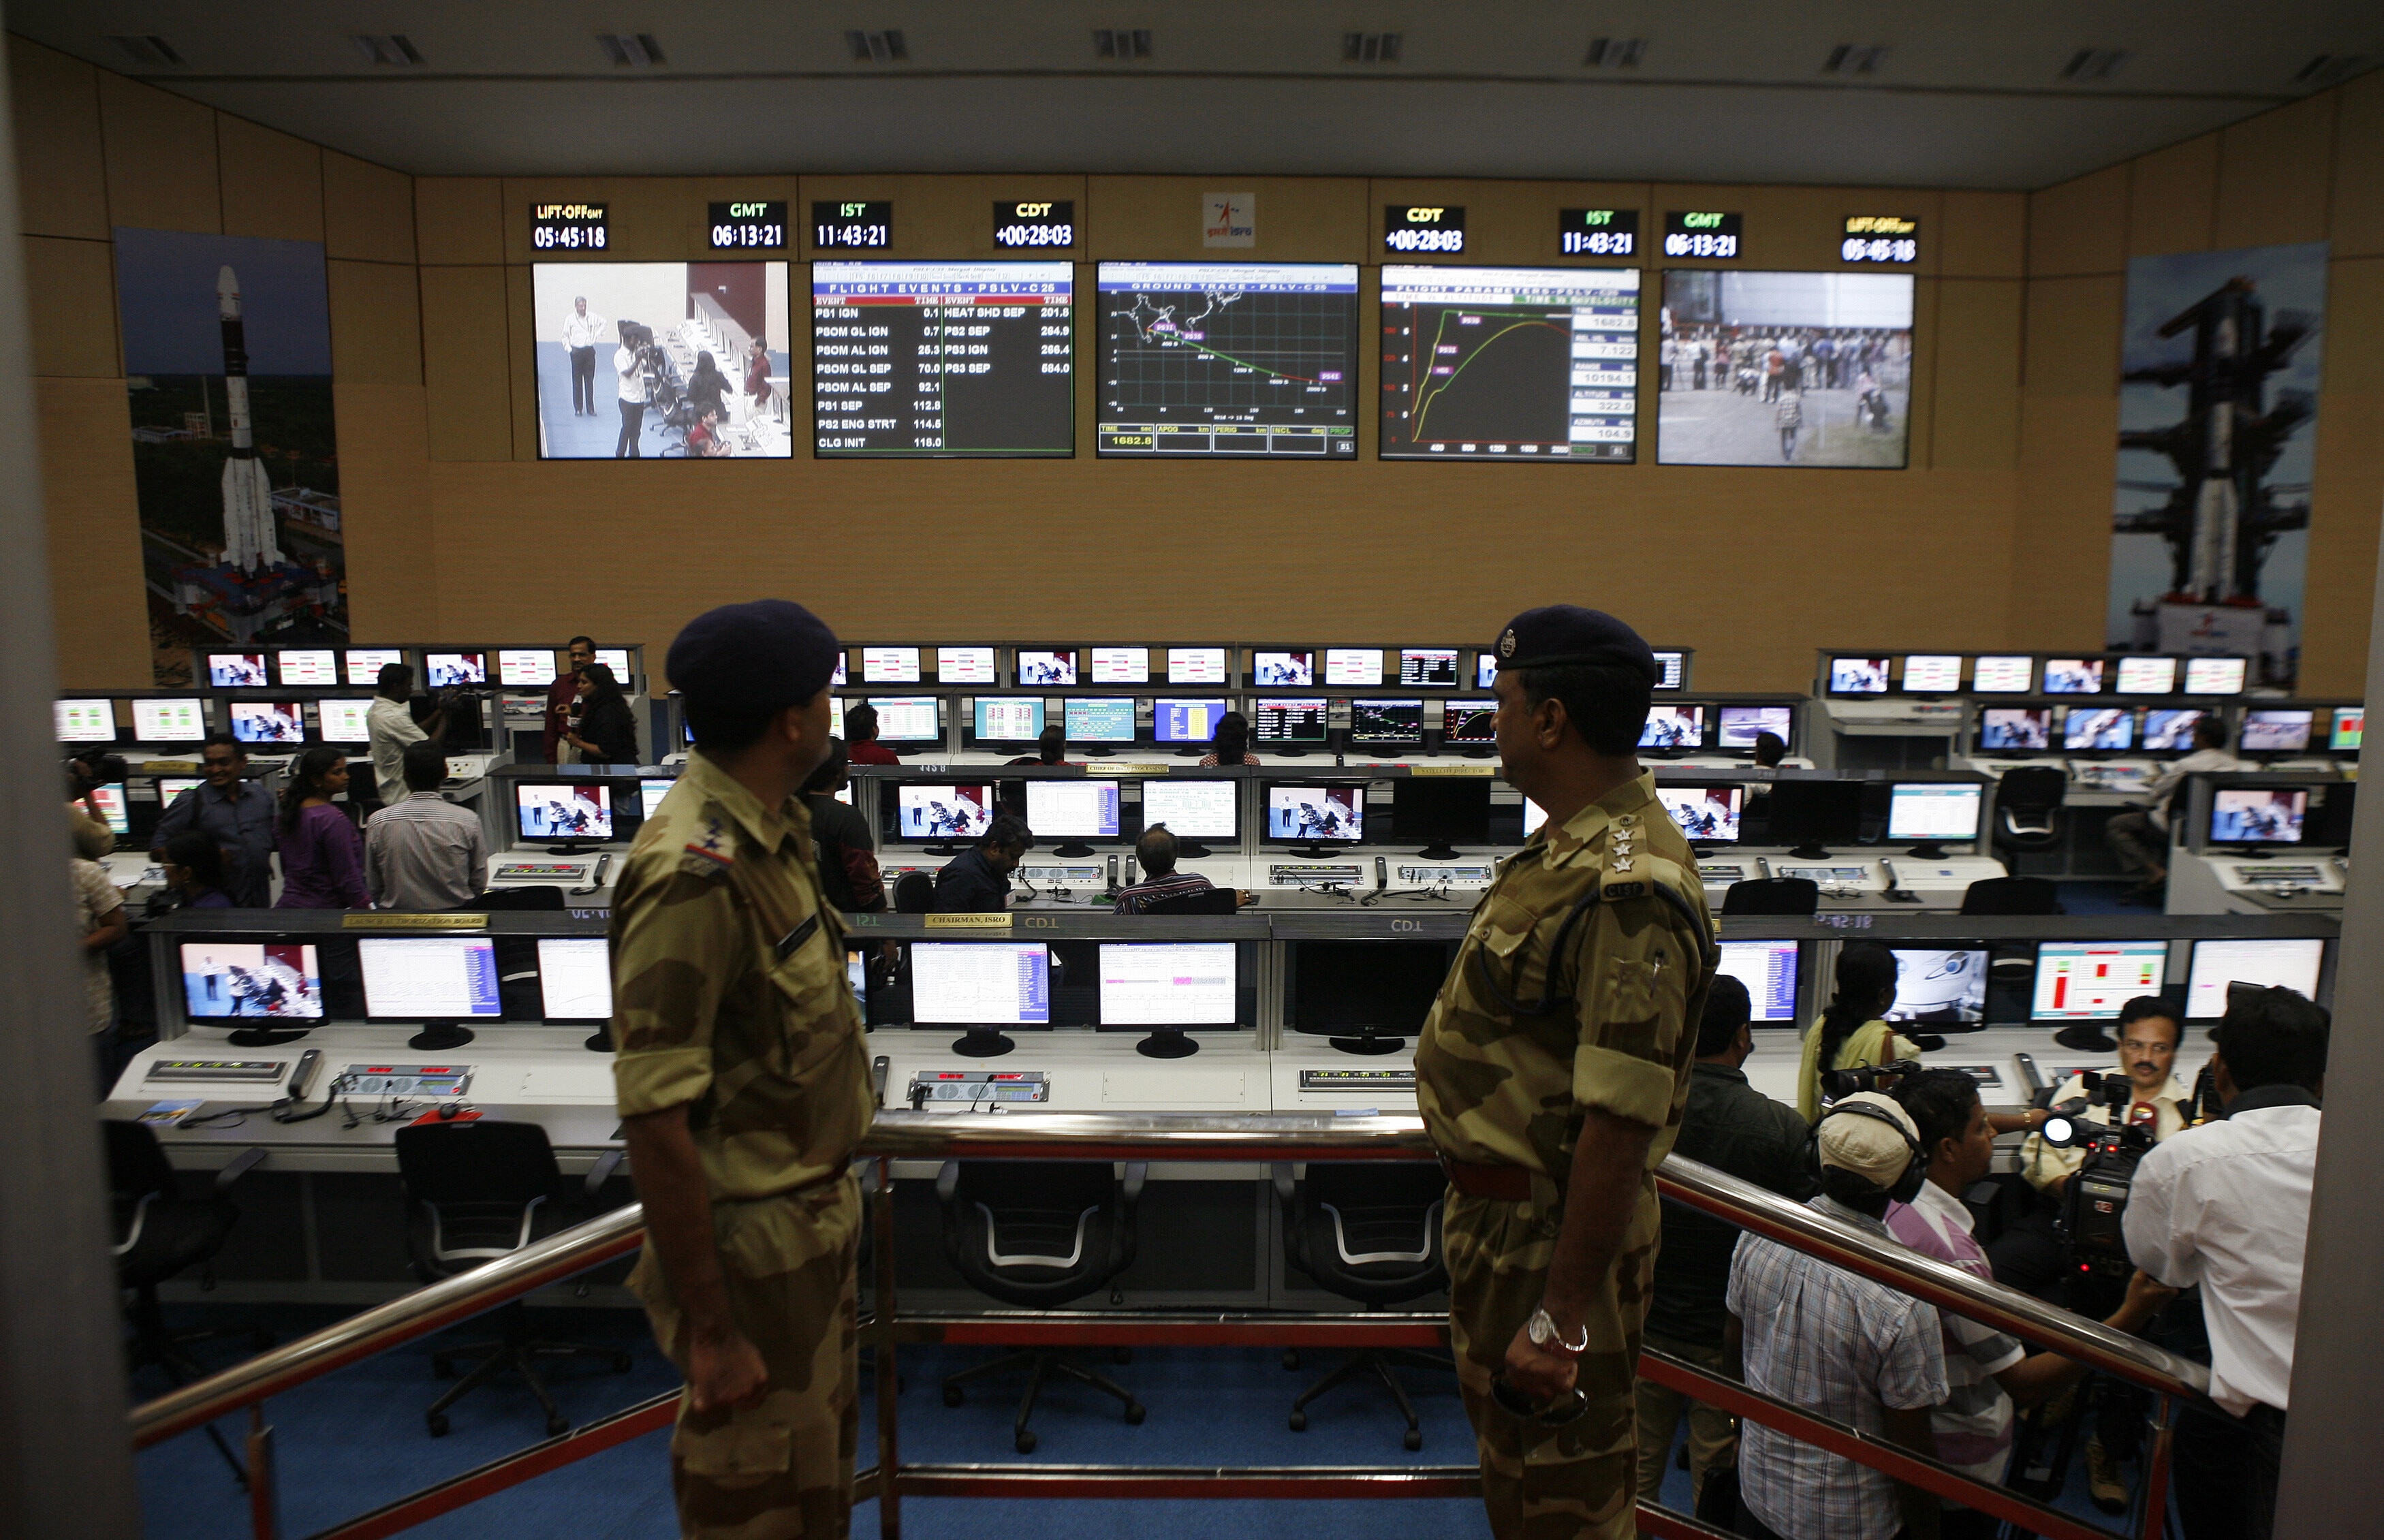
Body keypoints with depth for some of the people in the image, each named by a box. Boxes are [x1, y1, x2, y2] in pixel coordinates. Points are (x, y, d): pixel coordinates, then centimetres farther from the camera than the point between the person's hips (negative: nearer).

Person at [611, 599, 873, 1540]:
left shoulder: (773, 833, 3)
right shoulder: (694, 874, -26)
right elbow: (655, 1121, -26)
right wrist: (711, 1332, -23)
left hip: (814, 1227, 9)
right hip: (753, 1249, -9)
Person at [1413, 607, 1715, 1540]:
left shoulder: (1625, 893, -29)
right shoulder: (1571, 845, 4)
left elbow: (1619, 1128, -30)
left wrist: (1563, 1319, -27)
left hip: (1553, 1233, -10)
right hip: (1499, 1207, 10)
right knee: (1508, 1461, 28)